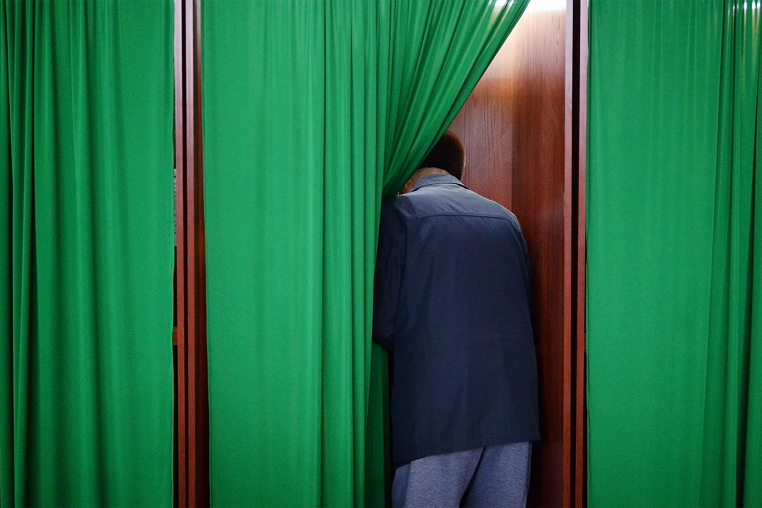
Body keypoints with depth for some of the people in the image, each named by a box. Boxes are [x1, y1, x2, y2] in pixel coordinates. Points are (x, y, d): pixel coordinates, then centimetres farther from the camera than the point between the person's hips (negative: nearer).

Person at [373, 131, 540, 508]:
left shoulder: (400, 211, 1)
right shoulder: (506, 218, 15)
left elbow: (382, 320, -3)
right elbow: (524, 308, 17)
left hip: (437, 401, -5)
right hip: (514, 402, 5)